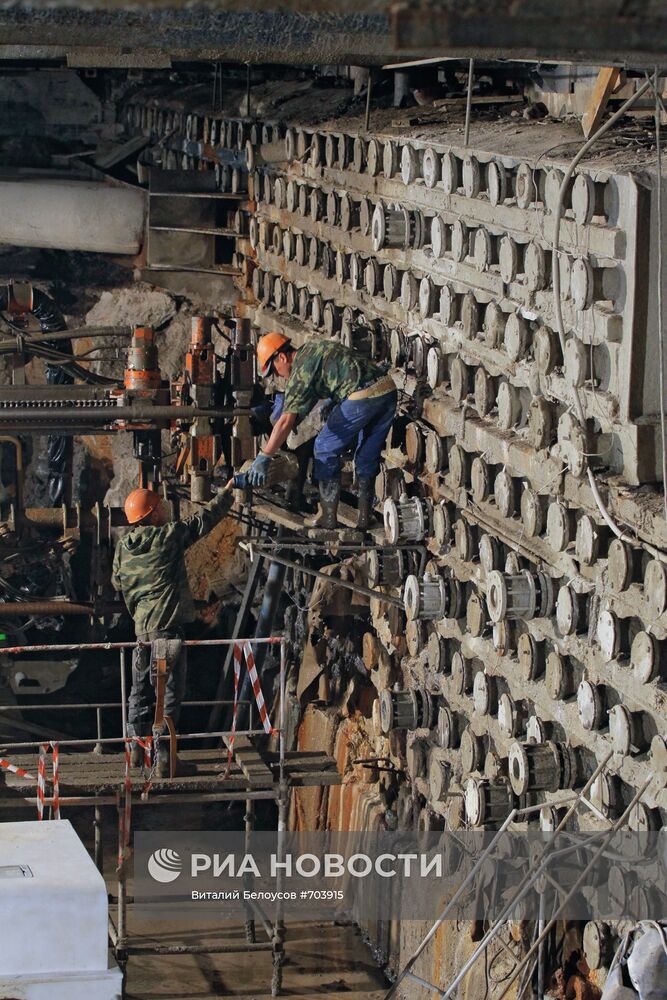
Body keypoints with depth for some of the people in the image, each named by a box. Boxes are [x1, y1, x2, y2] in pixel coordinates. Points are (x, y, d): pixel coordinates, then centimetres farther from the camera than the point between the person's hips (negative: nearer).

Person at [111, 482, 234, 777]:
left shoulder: (123, 547, 7)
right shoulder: (169, 535, -8)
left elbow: (117, 582, 20)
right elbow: (205, 519, 0)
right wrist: (227, 492, 14)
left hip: (141, 628, 6)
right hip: (168, 626, -6)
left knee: (140, 690, 16)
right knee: (169, 692, -1)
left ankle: (137, 749, 20)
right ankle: (162, 757, -2)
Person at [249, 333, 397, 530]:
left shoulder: (300, 369, -2)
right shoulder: (313, 347, 23)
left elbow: (286, 421, -10)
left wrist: (263, 458, -10)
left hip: (362, 396, -9)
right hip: (388, 387, 9)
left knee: (326, 449, 7)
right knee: (368, 457, 19)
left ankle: (328, 518, 7)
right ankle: (364, 519, 20)